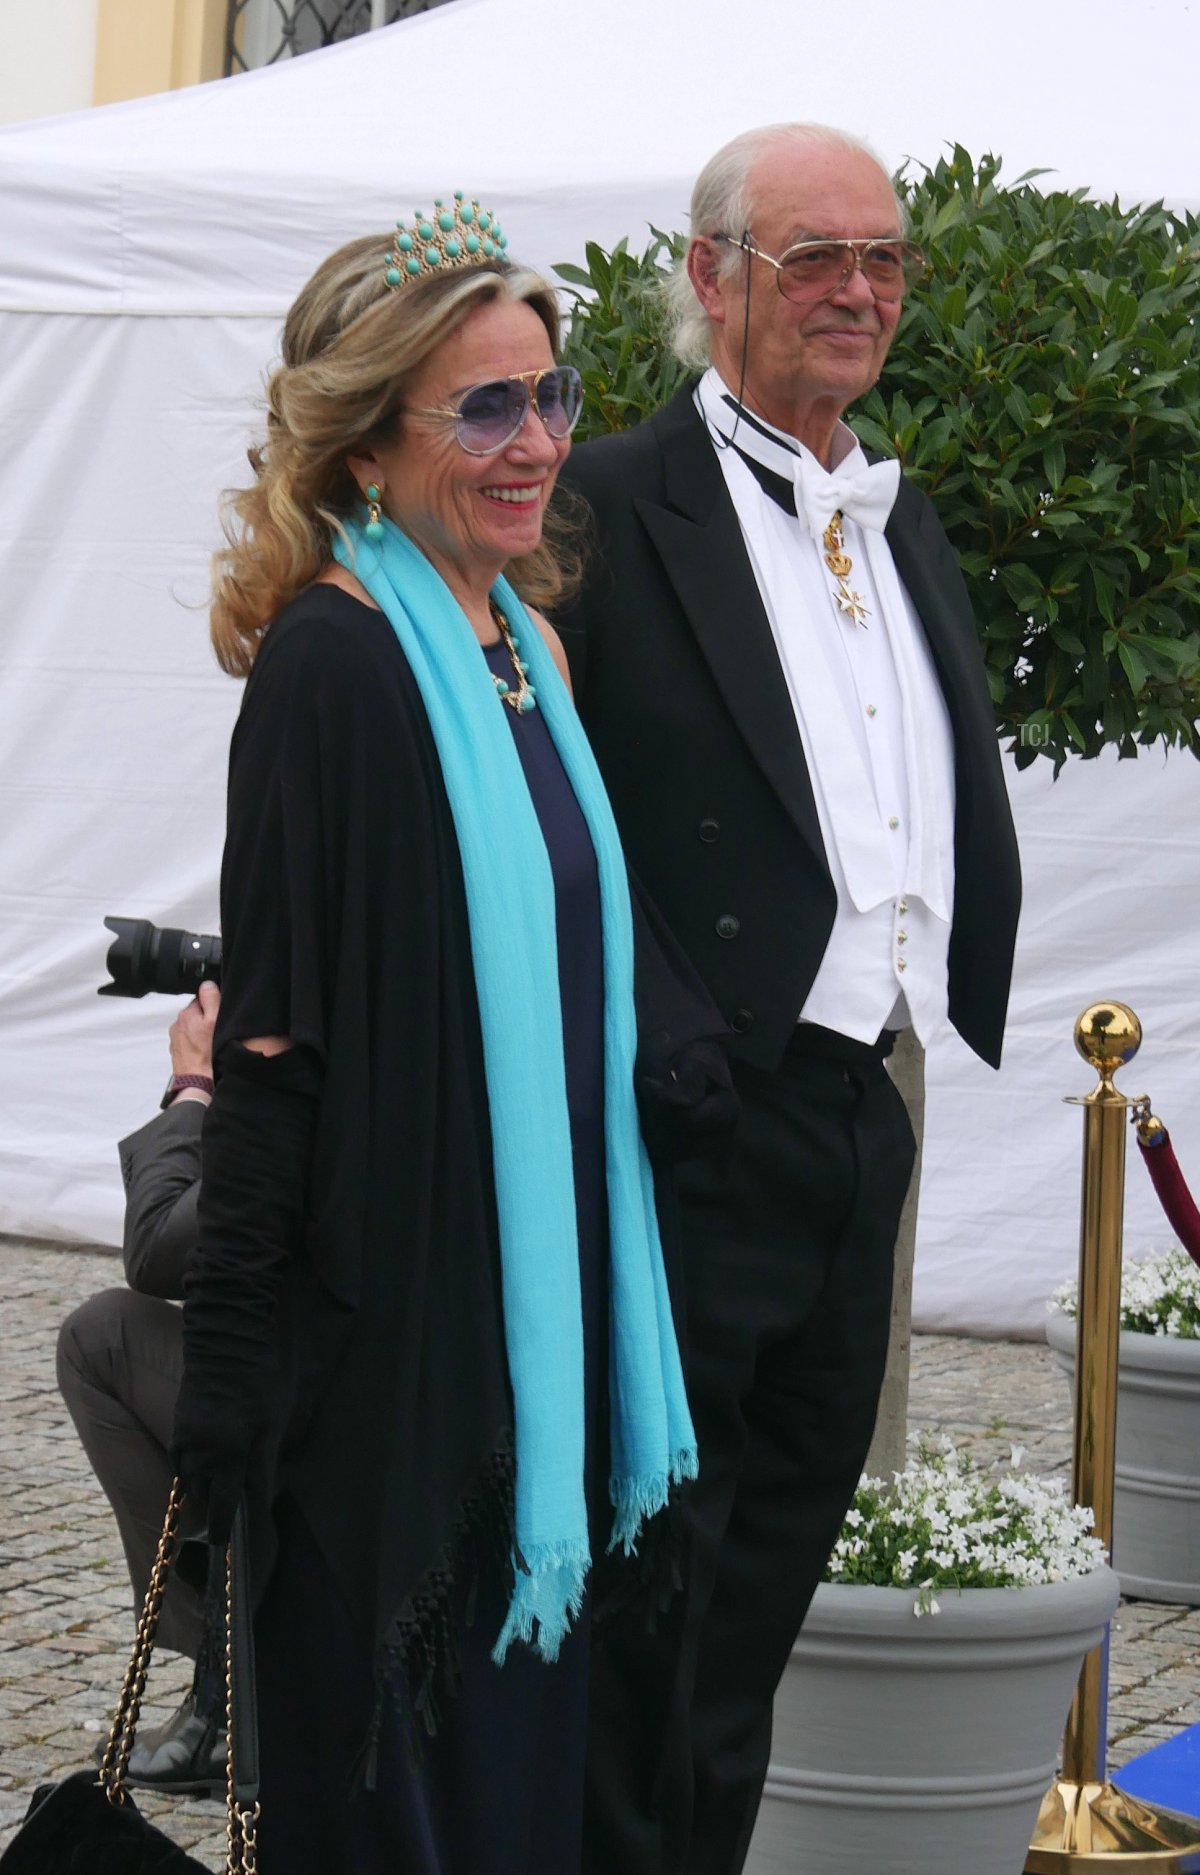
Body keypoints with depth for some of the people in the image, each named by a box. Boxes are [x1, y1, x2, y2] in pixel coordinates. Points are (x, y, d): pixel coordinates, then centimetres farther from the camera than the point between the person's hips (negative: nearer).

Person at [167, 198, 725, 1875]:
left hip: (540, 1283, 8)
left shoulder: (523, 643, 10)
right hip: (391, 1309, -8)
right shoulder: (333, 662, -15)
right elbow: (275, 1023, -17)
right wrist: (233, 1351, -17)